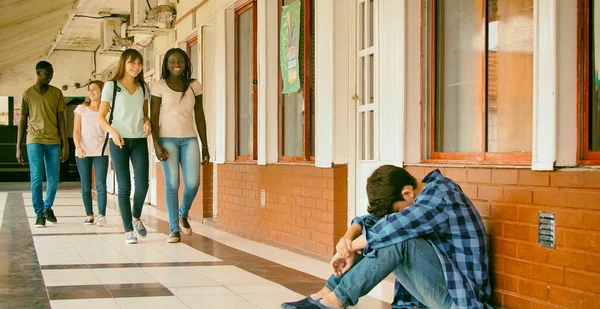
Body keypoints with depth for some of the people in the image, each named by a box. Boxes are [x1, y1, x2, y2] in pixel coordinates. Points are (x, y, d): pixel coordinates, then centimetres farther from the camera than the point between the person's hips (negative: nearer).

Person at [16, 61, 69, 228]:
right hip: (34, 141, -1)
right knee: (36, 178, -5)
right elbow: (22, 121, 6)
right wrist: (18, 147, 3)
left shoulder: (57, 93, 5)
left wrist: (65, 144, -1)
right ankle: (39, 214, 4)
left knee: (53, 179, 5)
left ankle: (48, 207, 28)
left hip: (54, 141, 2)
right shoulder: (28, 94, 3)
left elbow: (62, 119, 5)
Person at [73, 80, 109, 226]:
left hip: (101, 152, -1)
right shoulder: (81, 109, 6)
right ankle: (89, 215, 11)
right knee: (85, 186, 4)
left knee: (101, 184, -13)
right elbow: (76, 131, 1)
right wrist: (78, 147, -15)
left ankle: (102, 214, -19)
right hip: (83, 152, 1)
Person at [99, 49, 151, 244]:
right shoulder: (111, 86, 1)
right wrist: (112, 131, -18)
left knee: (142, 184, -7)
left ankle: (136, 217, 22)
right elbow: (101, 116, 0)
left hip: (139, 141, 3)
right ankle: (128, 230, 5)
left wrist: (147, 122, -2)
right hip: (118, 141, -3)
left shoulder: (143, 87, 12)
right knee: (124, 186, -2)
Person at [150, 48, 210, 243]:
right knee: (172, 184, -5)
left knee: (193, 182, -9)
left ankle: (183, 214, 21)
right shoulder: (159, 86, -1)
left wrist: (205, 146, 6)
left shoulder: (194, 86, 7)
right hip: (167, 139, -2)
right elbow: (154, 117, -3)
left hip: (189, 139, 2)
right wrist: (156, 145, -12)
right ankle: (174, 229, 5)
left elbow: (199, 116, 9)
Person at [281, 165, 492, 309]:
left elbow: (392, 227, -31)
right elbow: (371, 220, 8)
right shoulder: (422, 198, 7)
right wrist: (348, 237, -14)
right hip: (438, 280, 9)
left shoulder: (441, 196, -20)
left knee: (397, 237, -29)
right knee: (374, 237, 2)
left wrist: (351, 249, -18)